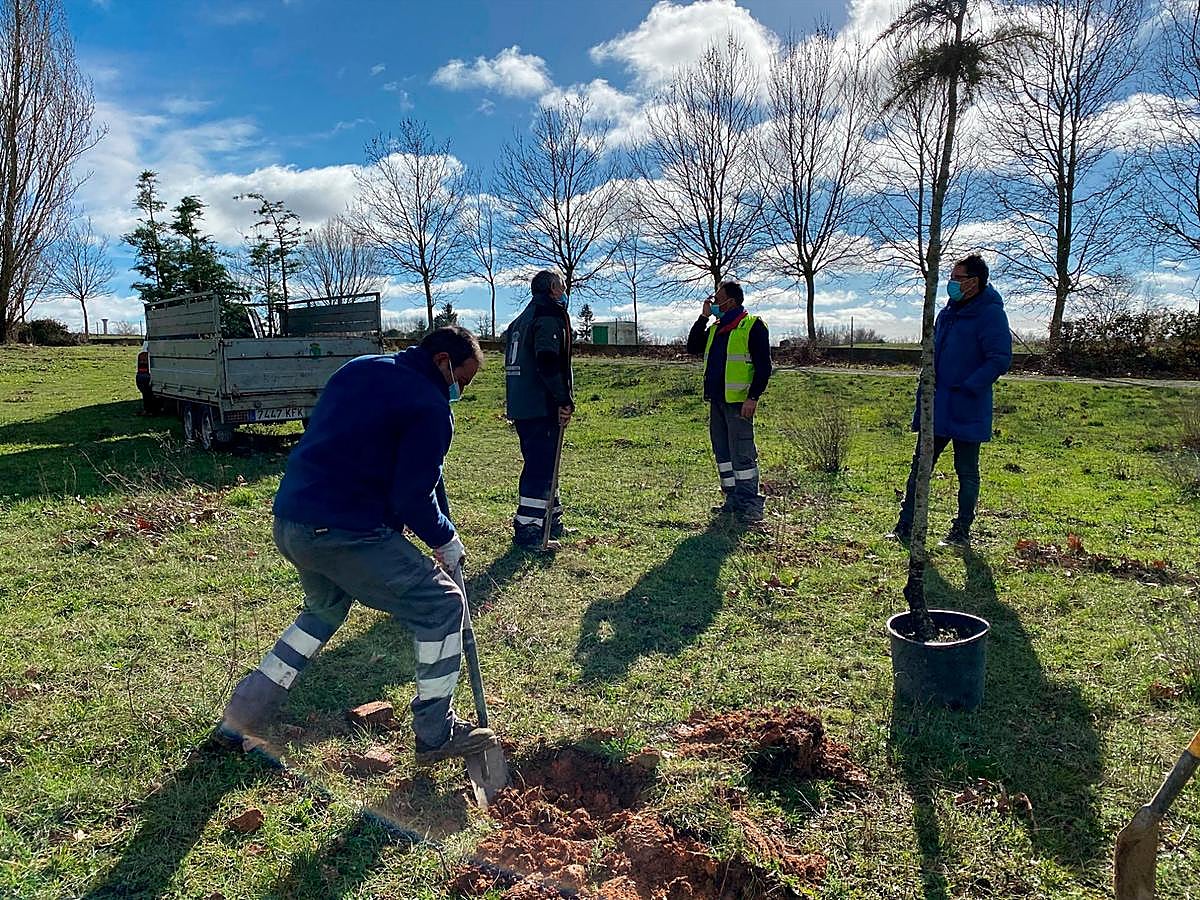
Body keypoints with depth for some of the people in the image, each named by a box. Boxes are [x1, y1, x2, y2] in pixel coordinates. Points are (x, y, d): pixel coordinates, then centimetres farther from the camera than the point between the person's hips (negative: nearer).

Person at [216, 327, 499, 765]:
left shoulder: (357, 369, 15)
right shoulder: (430, 407, -10)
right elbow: (414, 496, -13)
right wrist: (446, 540, 5)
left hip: (287, 522, 9)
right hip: (346, 534, -9)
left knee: (325, 608, 32)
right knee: (441, 605, 4)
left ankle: (243, 714, 35)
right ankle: (436, 734, 14)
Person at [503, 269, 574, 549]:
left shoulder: (521, 319, 20)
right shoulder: (550, 315, -9)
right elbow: (548, 361, -23)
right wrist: (564, 399, -18)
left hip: (520, 406, 10)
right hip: (542, 407, -10)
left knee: (540, 463, 17)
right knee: (541, 466, -7)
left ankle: (551, 521, 28)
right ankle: (528, 530, -6)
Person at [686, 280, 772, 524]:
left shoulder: (753, 326, -6)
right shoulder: (715, 328, 18)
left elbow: (763, 365, -10)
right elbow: (693, 348, 15)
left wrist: (753, 397, -18)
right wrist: (703, 317, 7)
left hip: (738, 402, -8)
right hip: (716, 400, 8)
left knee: (742, 454, -8)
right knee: (722, 452, 12)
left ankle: (750, 505, -1)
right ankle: (733, 500, 21)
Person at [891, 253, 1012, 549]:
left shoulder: (990, 314, -12)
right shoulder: (949, 310, 12)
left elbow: (1001, 359, -18)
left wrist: (967, 387, -21)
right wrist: (927, 389, 12)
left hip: (966, 410, -7)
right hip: (936, 406, 7)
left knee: (966, 471, 6)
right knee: (920, 466, 8)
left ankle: (961, 533, 17)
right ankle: (905, 527, 15)